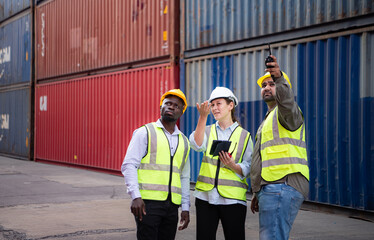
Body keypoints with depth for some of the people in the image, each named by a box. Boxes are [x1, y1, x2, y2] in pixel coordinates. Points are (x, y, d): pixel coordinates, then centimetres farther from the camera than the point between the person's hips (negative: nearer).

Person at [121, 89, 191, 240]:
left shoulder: (184, 142, 17)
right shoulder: (144, 133, 2)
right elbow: (129, 165, -5)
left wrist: (185, 208, 15)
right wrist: (136, 197, -16)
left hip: (172, 205, 5)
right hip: (148, 203, -5)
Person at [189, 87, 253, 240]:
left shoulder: (244, 136, 6)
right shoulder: (208, 131, 10)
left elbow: (249, 168, 2)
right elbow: (197, 145, -14)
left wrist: (233, 166, -19)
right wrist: (203, 117, -25)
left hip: (232, 199, -2)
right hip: (205, 196, 2)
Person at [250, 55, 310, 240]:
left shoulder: (285, 112, 0)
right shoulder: (269, 119, 30)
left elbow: (286, 100, -28)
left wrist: (279, 77, -46)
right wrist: (258, 193, 31)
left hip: (282, 186, -10)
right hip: (271, 188, 10)